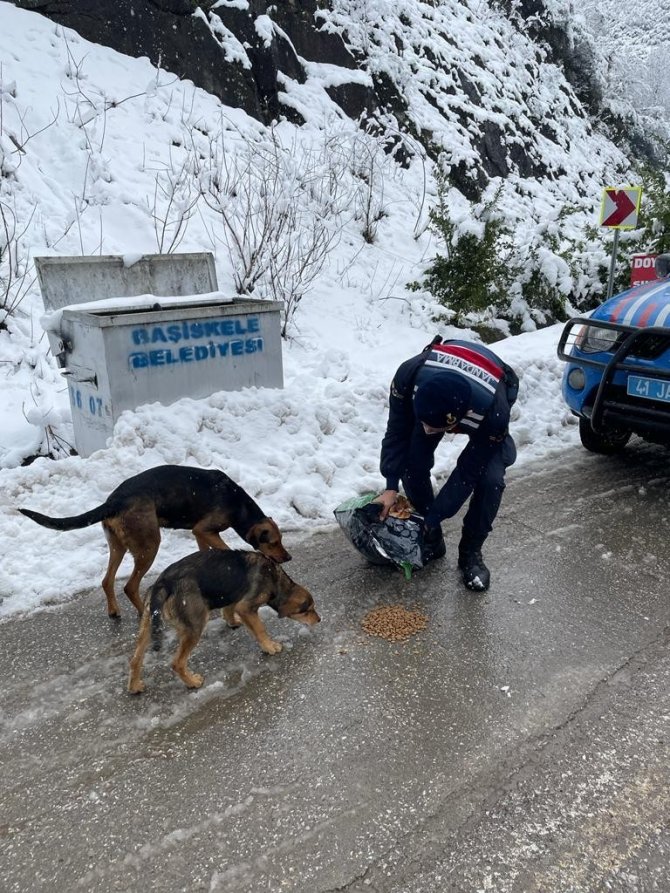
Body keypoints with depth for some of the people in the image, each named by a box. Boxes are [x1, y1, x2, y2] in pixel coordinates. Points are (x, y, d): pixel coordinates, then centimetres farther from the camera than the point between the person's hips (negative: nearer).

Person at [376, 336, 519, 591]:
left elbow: (467, 473, -30)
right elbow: (397, 430, -22)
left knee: (490, 478, -22)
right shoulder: (409, 376, -40)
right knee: (411, 464, -12)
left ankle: (470, 552, 1)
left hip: (487, 405, -2)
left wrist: (432, 518, -26)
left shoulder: (492, 411, -44)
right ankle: (431, 540, 10)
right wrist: (391, 486, -27)